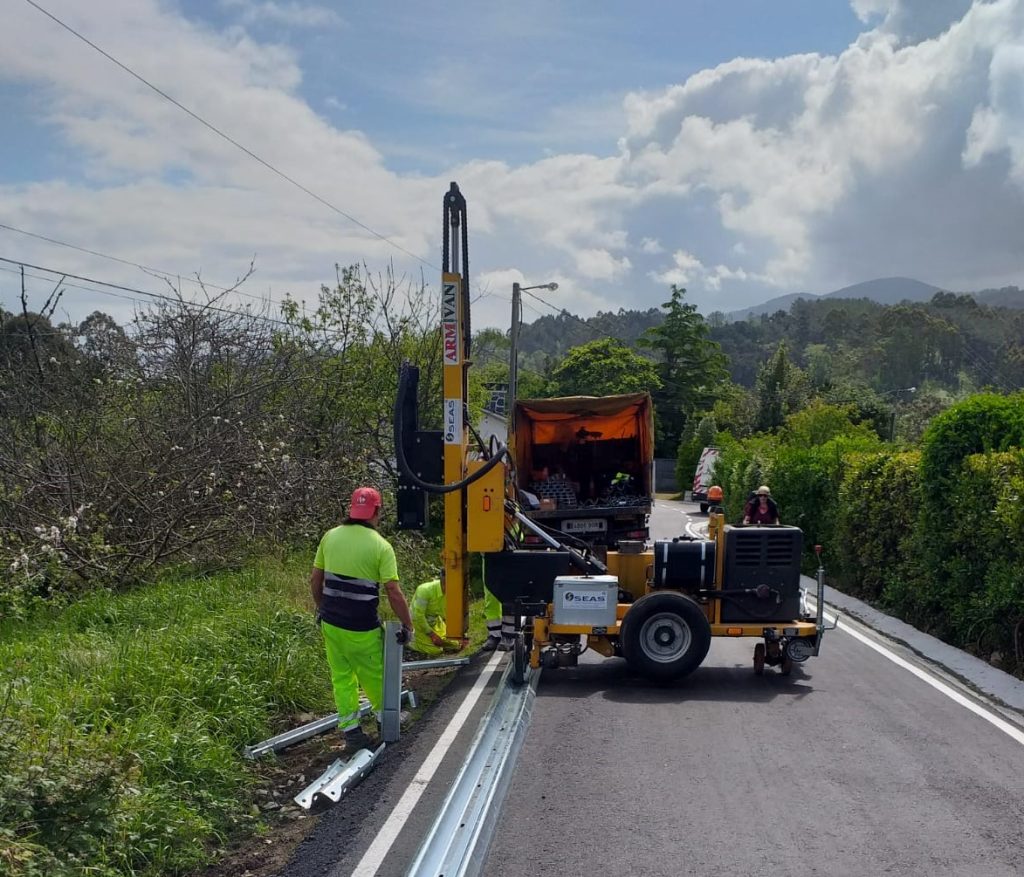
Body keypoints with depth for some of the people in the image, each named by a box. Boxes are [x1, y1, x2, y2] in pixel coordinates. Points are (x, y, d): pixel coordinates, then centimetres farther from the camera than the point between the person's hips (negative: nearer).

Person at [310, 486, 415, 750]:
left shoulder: (330, 537, 1)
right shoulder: (380, 546, -12)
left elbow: (315, 581, 8)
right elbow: (394, 593, -14)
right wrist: (408, 626, -5)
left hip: (330, 622, 4)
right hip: (362, 629, -4)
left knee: (341, 677, 14)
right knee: (374, 676, 15)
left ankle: (350, 729, 13)